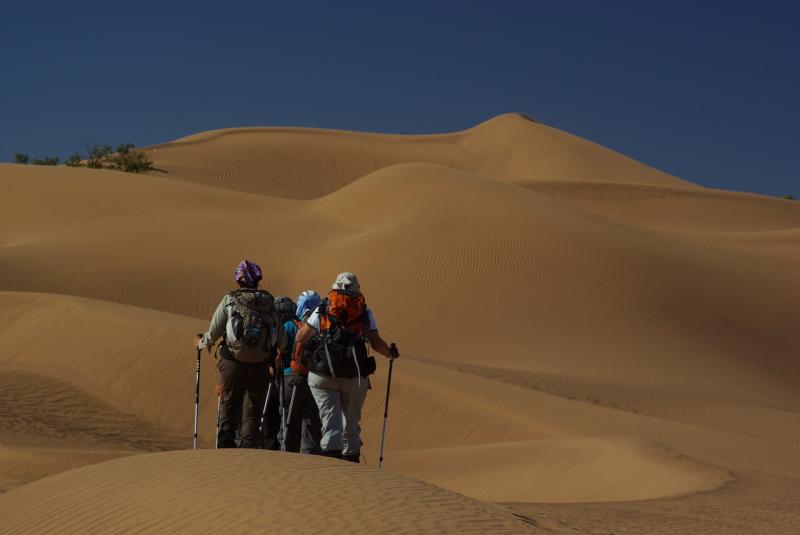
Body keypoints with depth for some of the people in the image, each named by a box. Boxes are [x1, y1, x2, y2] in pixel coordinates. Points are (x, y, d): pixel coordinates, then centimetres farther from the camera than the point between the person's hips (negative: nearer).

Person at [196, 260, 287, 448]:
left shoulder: (229, 301, -3)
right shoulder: (269, 303, 1)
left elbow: (213, 333, -1)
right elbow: (282, 340, 4)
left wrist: (202, 343, 21)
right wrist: (280, 350, 27)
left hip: (232, 364, -1)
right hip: (260, 367, 1)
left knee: (229, 407, 12)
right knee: (253, 411, 7)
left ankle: (225, 449, 13)